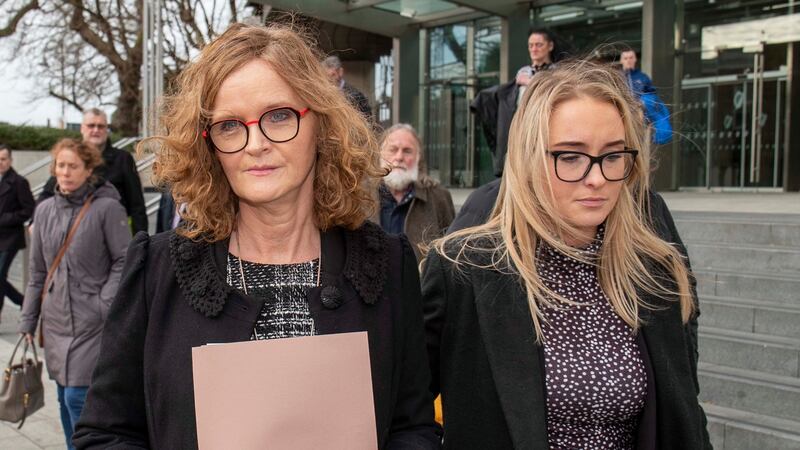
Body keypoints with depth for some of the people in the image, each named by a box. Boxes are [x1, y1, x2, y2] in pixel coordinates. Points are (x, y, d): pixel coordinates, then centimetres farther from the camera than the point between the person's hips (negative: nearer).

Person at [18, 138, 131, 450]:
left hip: (90, 322, -6)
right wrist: (28, 321, 13)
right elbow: (38, 272, 13)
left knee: (76, 397, -7)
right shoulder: (45, 210, 8)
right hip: (55, 320, 6)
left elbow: (124, 261, -8)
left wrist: (104, 305, -14)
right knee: (65, 397, 13)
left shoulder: (107, 207, -9)